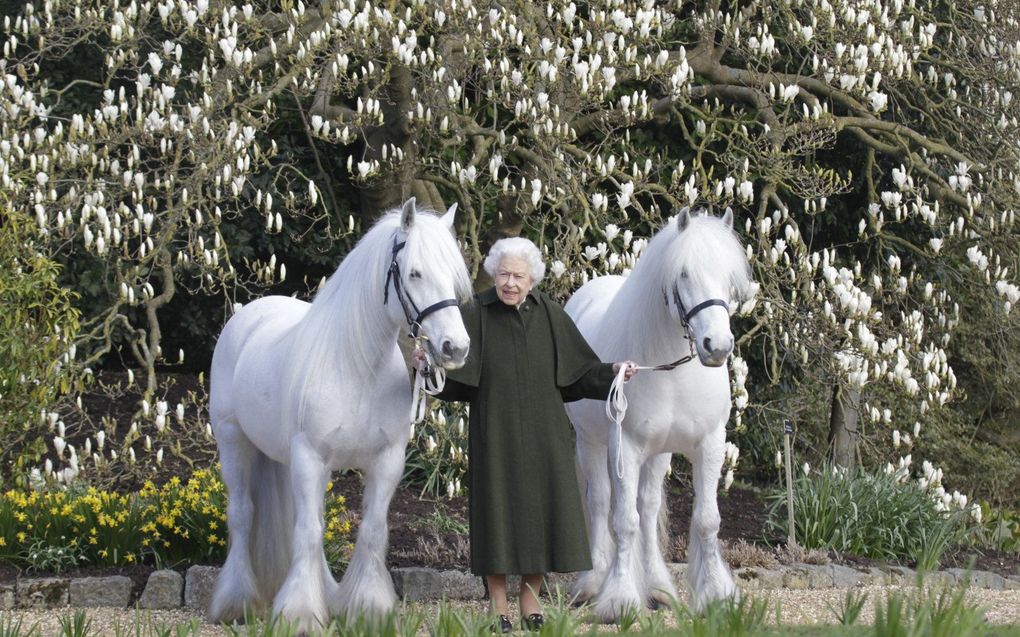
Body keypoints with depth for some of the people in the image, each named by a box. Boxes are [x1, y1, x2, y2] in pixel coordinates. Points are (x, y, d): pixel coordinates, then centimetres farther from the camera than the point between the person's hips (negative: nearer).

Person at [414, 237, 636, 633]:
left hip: (543, 435, 3)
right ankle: (497, 609, 9)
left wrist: (612, 372, -9)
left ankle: (531, 606, 17)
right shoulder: (475, 314, -5)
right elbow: (452, 376, -11)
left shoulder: (549, 314, 2)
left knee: (540, 510, 5)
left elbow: (578, 371, 6)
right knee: (498, 512, 0)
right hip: (495, 434, -3)